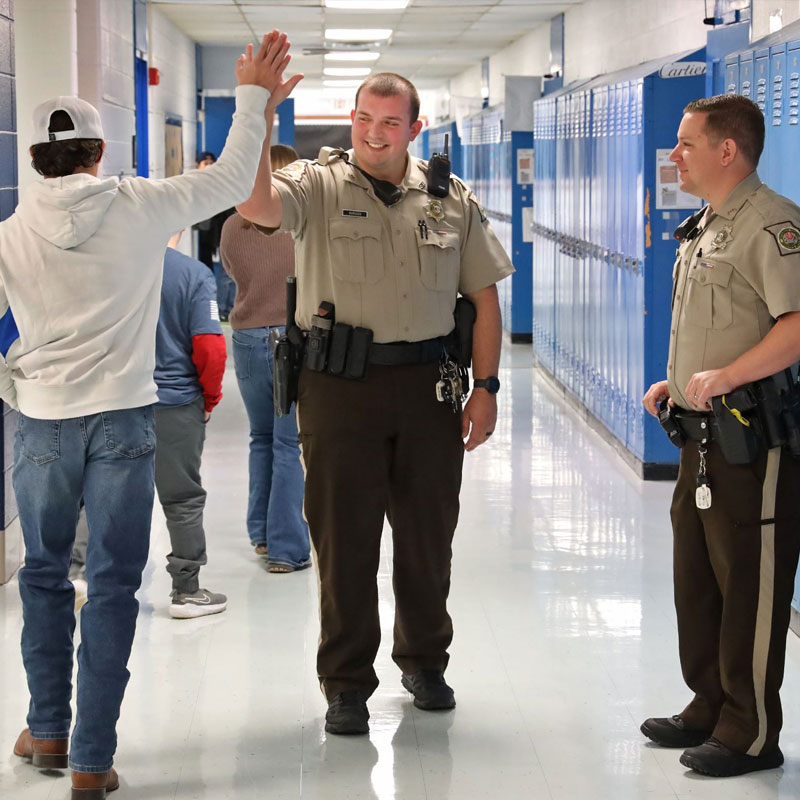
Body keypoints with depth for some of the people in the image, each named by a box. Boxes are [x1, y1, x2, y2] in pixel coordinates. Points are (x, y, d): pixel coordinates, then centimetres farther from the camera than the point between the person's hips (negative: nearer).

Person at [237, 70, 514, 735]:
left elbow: (484, 295, 10)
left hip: (429, 385, 3)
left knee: (428, 535, 13)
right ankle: (347, 682, 16)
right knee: (345, 538, 3)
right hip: (340, 386, -2)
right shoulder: (317, 186, -2)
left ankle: (424, 660, 33)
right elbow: (255, 206, -23)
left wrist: (486, 387, 3)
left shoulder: (452, 200, 8)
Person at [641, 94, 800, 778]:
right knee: (696, 579, 17)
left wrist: (724, 377, -28)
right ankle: (709, 709, 30)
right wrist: (676, 384, 15)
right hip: (704, 434, 10)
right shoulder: (704, 227, 17)